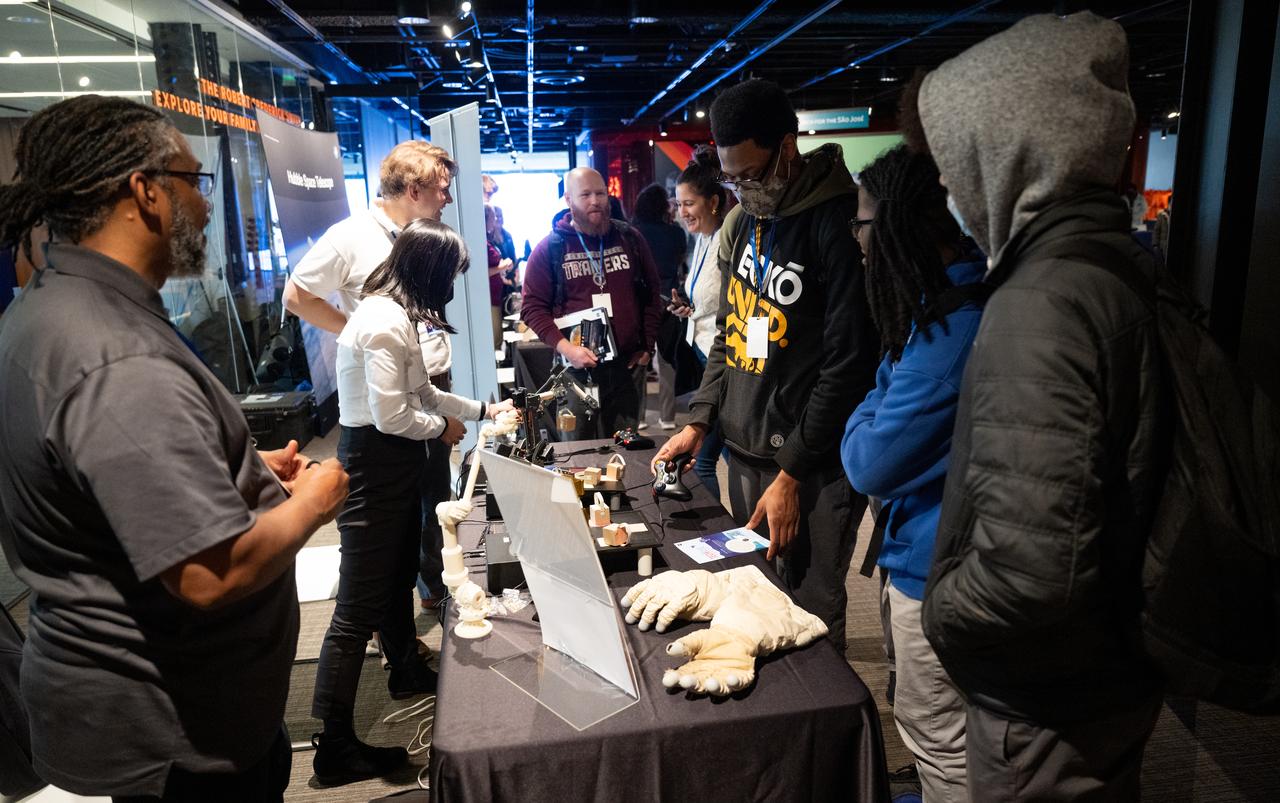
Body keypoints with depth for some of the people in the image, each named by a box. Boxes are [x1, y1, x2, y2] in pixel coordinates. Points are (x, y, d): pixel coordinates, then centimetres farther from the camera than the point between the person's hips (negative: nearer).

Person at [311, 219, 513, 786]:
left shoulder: (394, 313, 11)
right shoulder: (385, 323, -22)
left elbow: (421, 393, 17)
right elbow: (391, 415, -24)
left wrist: (483, 410, 20)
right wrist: (443, 428, -7)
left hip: (393, 464, 11)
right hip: (373, 466, -10)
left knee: (398, 576, 25)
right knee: (359, 606, -2)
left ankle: (407, 670, 46)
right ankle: (334, 746, 9)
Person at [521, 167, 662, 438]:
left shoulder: (630, 239, 8)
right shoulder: (550, 248, -2)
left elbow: (651, 294, 13)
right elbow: (532, 307, -3)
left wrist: (647, 346, 6)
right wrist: (565, 347, -16)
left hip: (628, 364, 3)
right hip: (578, 367, -3)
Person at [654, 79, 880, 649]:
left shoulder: (838, 223, -14)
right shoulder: (742, 222, 11)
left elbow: (848, 363, -16)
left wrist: (792, 473, -14)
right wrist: (699, 420, 6)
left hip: (815, 467, -7)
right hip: (744, 451, 7)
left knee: (810, 619, 1)